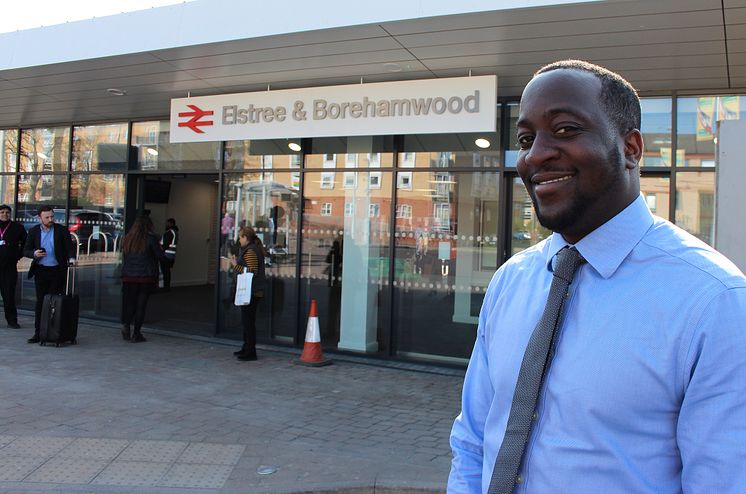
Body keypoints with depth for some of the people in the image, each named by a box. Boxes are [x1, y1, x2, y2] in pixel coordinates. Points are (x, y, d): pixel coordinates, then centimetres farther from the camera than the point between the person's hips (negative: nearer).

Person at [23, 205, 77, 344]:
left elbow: (70, 247, -3)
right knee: (40, 301, 3)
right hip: (40, 271, 2)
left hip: (57, 271, -2)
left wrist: (71, 258, -23)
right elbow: (26, 250, 7)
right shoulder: (33, 231, 4)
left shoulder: (62, 230, -1)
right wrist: (34, 253, -16)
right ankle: (38, 333, 6)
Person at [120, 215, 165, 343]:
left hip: (128, 277, 4)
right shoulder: (151, 238, -7)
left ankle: (126, 324, -9)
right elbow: (161, 256, -5)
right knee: (141, 304, 2)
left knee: (129, 303, 13)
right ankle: (136, 333, 4)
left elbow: (123, 259, 13)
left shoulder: (127, 239, 7)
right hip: (146, 277, -3)